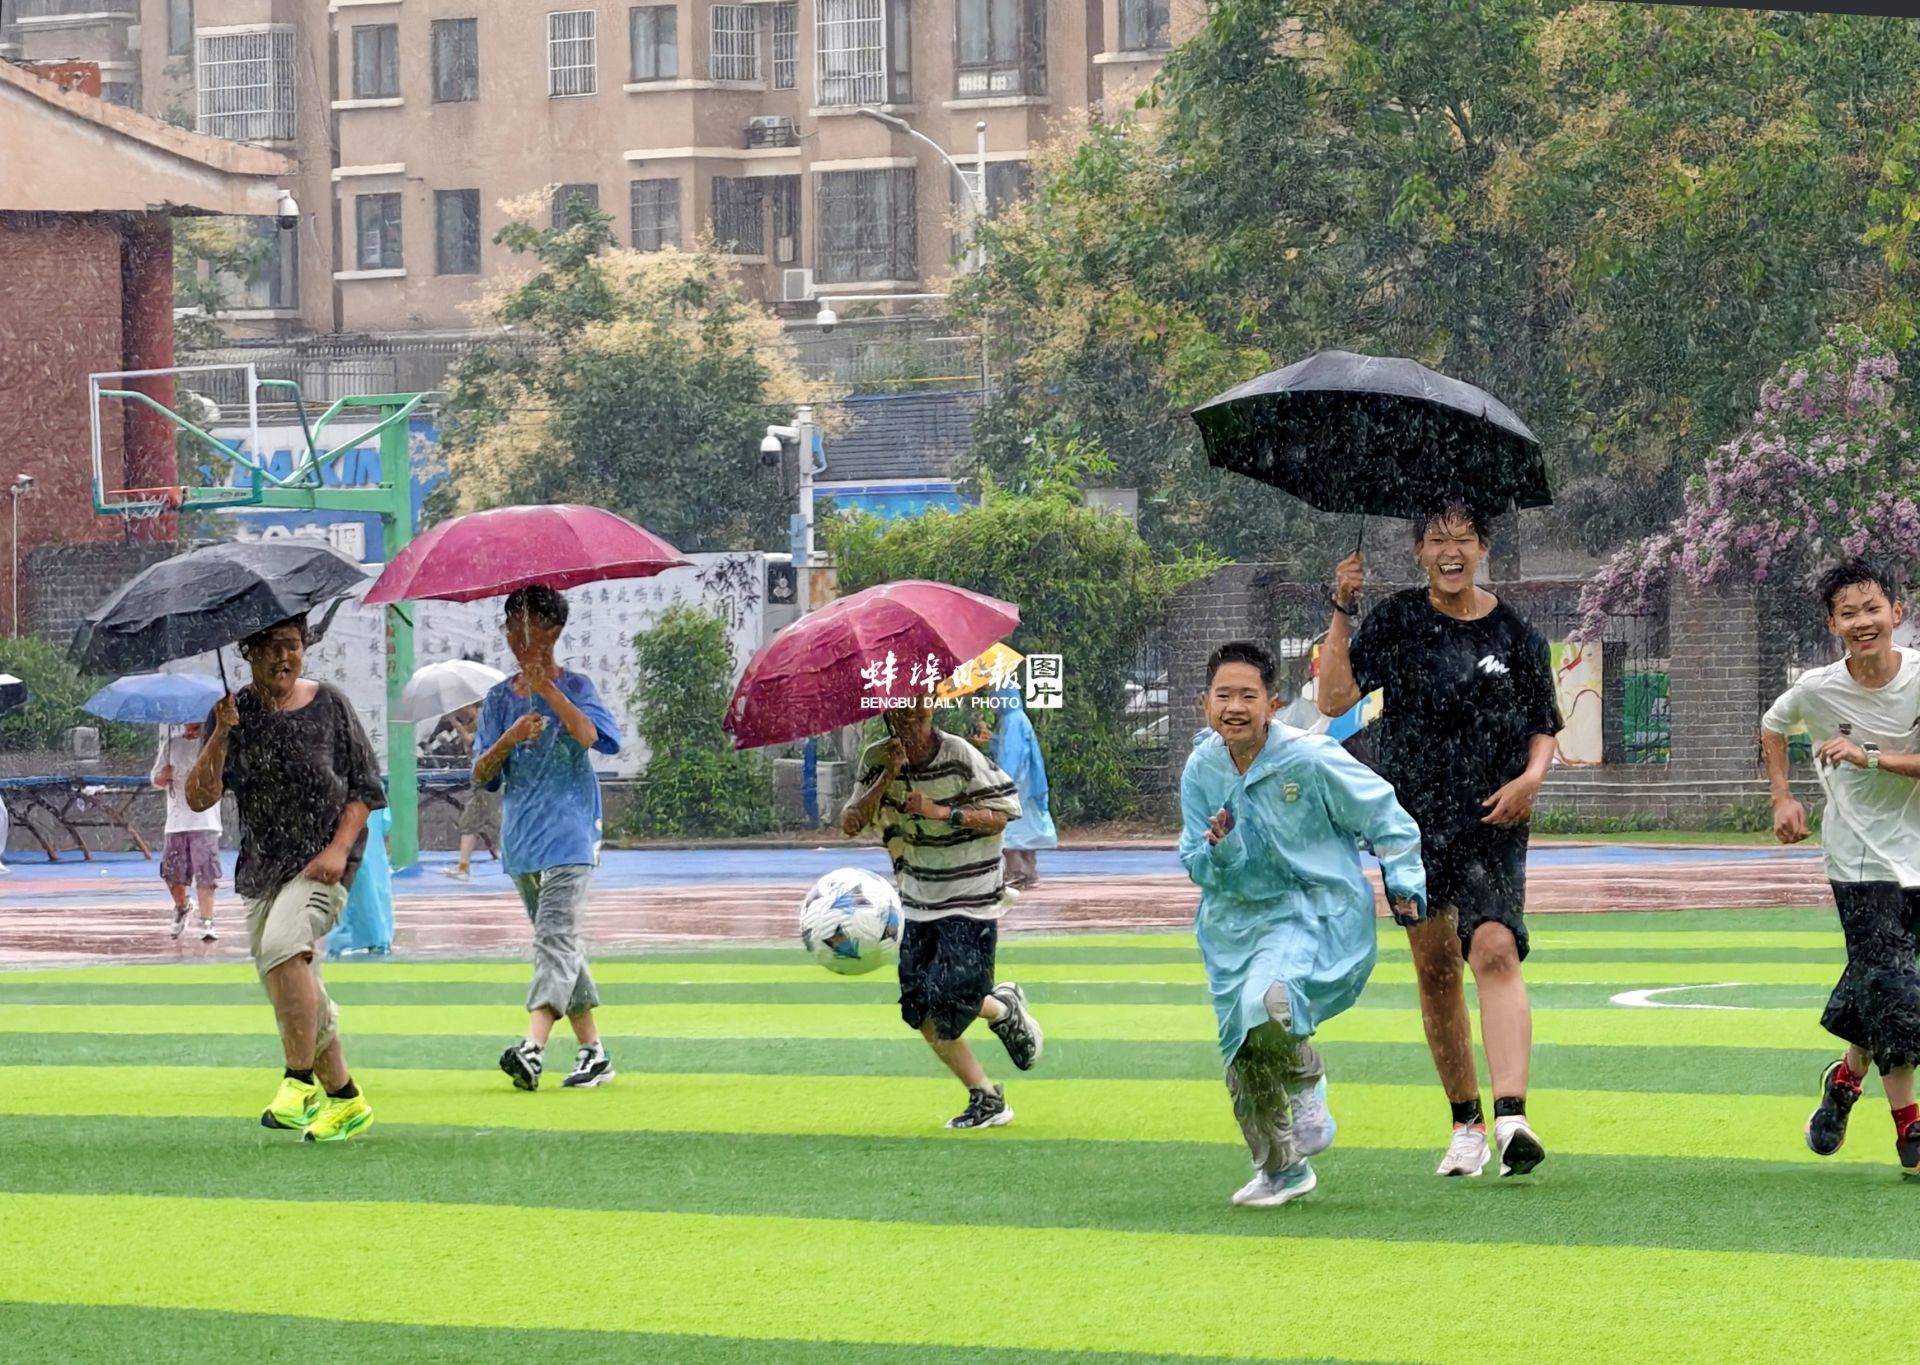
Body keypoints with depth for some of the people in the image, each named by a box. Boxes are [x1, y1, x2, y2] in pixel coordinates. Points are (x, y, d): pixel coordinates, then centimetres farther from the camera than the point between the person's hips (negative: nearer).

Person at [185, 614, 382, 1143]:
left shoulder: (329, 705, -1)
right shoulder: (234, 713, 3)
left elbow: (366, 786, 4)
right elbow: (199, 798, -4)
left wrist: (339, 847, -10)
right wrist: (221, 737, -17)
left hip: (323, 864, -4)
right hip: (263, 867, 4)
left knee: (282, 943, -30)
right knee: (299, 998, 7)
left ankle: (300, 1080, -27)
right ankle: (343, 1098, 21)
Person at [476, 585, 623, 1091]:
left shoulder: (574, 687, 0)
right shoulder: (499, 699, 12)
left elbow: (591, 736, -21)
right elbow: (481, 775, 6)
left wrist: (548, 690, -26)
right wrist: (511, 738, -13)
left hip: (569, 835, -6)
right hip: (522, 837, 6)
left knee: (556, 938, -19)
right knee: (557, 946, 10)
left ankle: (533, 1048, -34)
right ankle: (593, 1052, 18)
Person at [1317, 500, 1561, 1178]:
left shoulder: (1514, 632, 3)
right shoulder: (1397, 620, 3)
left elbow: (1543, 729, 11)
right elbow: (1335, 700, -6)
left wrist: (1530, 777, -9)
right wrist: (1341, 613, -11)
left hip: (1492, 820, -2)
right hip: (1412, 815, 2)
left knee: (1495, 950, -20)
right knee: (1435, 969, 7)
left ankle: (1511, 1116, -33)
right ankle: (1465, 1123, 20)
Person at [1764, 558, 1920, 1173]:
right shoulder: (1817, 690, -9)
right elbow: (1772, 725, 14)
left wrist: (1870, 757, -23)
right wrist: (1782, 797, 7)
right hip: (1859, 859, -1)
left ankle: (1847, 1076, 34)